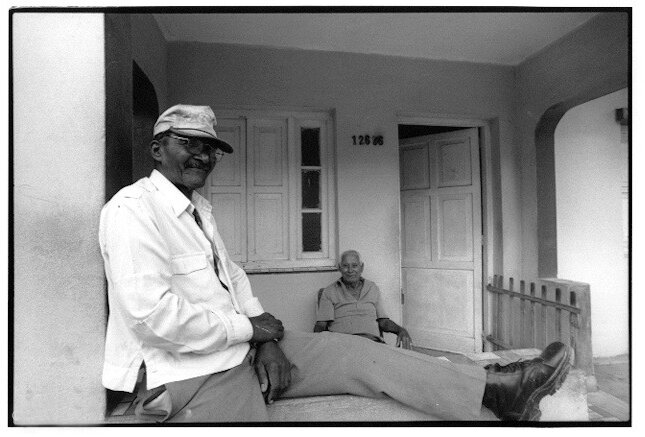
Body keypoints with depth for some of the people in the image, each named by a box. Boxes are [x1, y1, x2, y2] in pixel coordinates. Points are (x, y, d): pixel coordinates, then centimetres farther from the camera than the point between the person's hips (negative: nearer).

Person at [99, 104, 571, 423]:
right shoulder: (132, 209, -15)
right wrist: (250, 326, -14)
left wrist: (267, 341, -3)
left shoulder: (200, 208, 13)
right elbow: (153, 317, -25)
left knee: (354, 350, -3)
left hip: (241, 347, 7)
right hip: (194, 375, -6)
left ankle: (497, 387, 1)